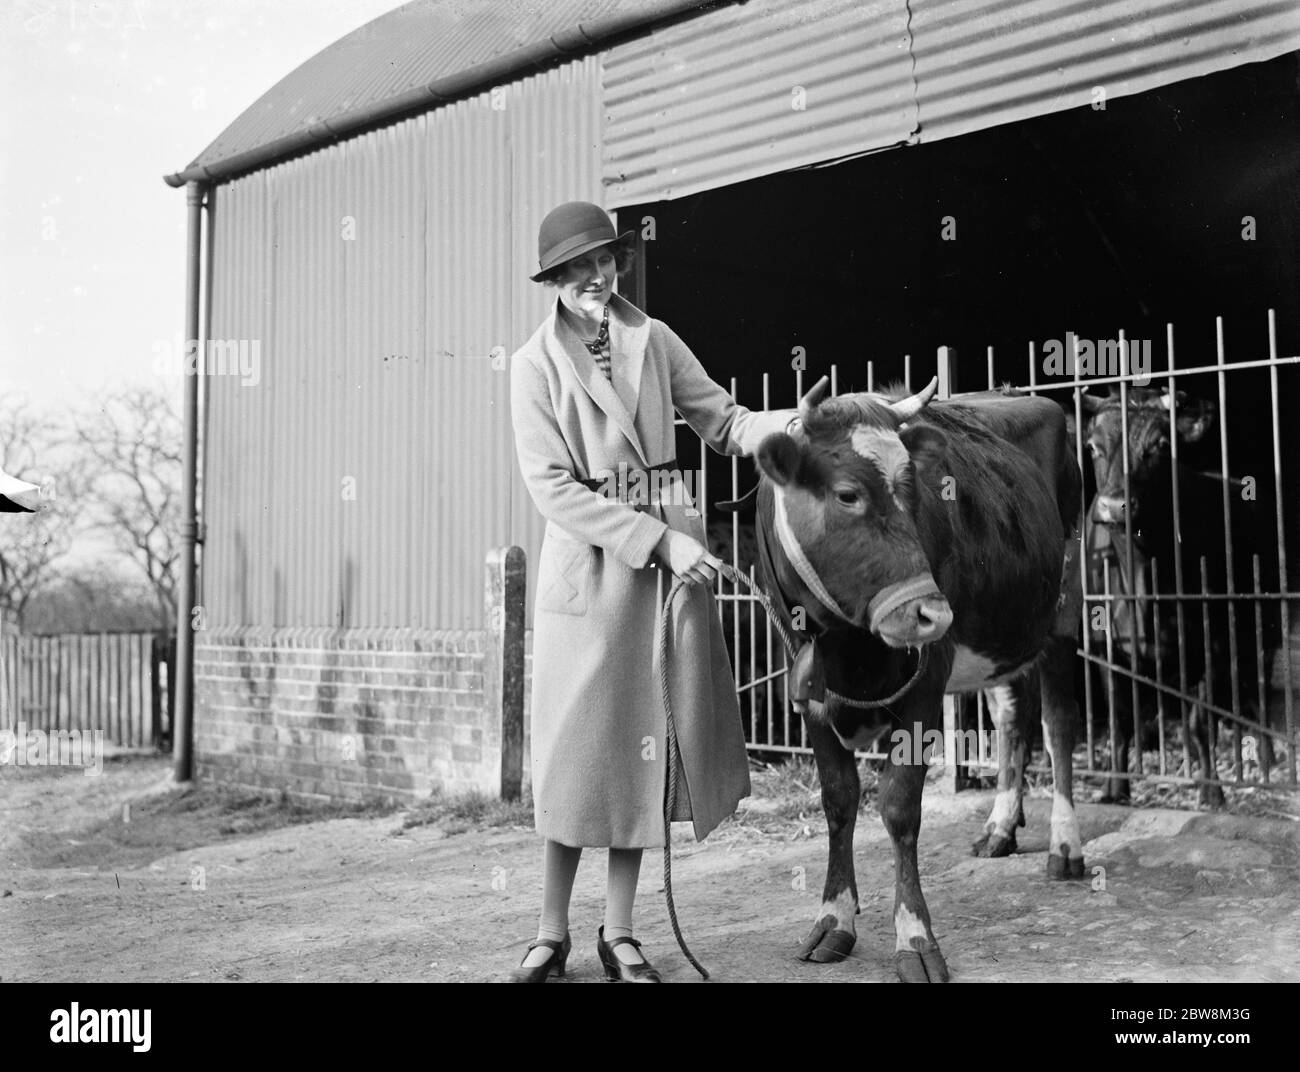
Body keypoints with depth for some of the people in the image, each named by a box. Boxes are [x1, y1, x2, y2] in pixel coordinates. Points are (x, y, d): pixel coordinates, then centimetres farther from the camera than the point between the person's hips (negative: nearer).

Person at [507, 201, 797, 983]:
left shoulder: (655, 340, 7)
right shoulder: (536, 363, -1)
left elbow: (724, 424, 9)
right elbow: (552, 486, -9)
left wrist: (797, 422, -10)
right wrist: (657, 539, -15)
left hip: (673, 554, 3)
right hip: (588, 564, -3)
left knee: (648, 741, 7)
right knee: (576, 745, 1)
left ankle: (620, 934, 20)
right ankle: (553, 934, 18)